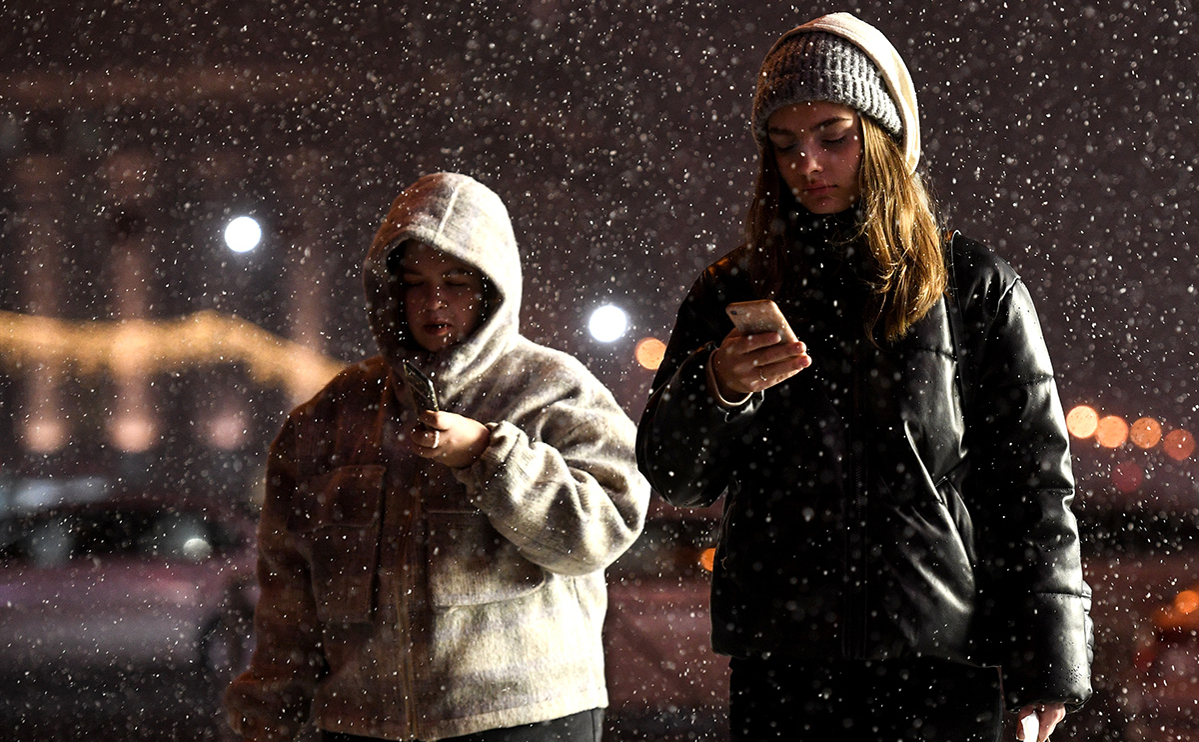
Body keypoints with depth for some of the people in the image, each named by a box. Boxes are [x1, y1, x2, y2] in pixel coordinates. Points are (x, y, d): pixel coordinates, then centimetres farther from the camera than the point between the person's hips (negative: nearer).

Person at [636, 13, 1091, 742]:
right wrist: (719, 388, -13)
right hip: (779, 667, 2)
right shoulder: (735, 290, 13)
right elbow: (672, 474, 8)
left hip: (940, 664, -2)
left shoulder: (976, 289, 7)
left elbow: (1034, 479, 4)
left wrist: (1046, 666, -2)